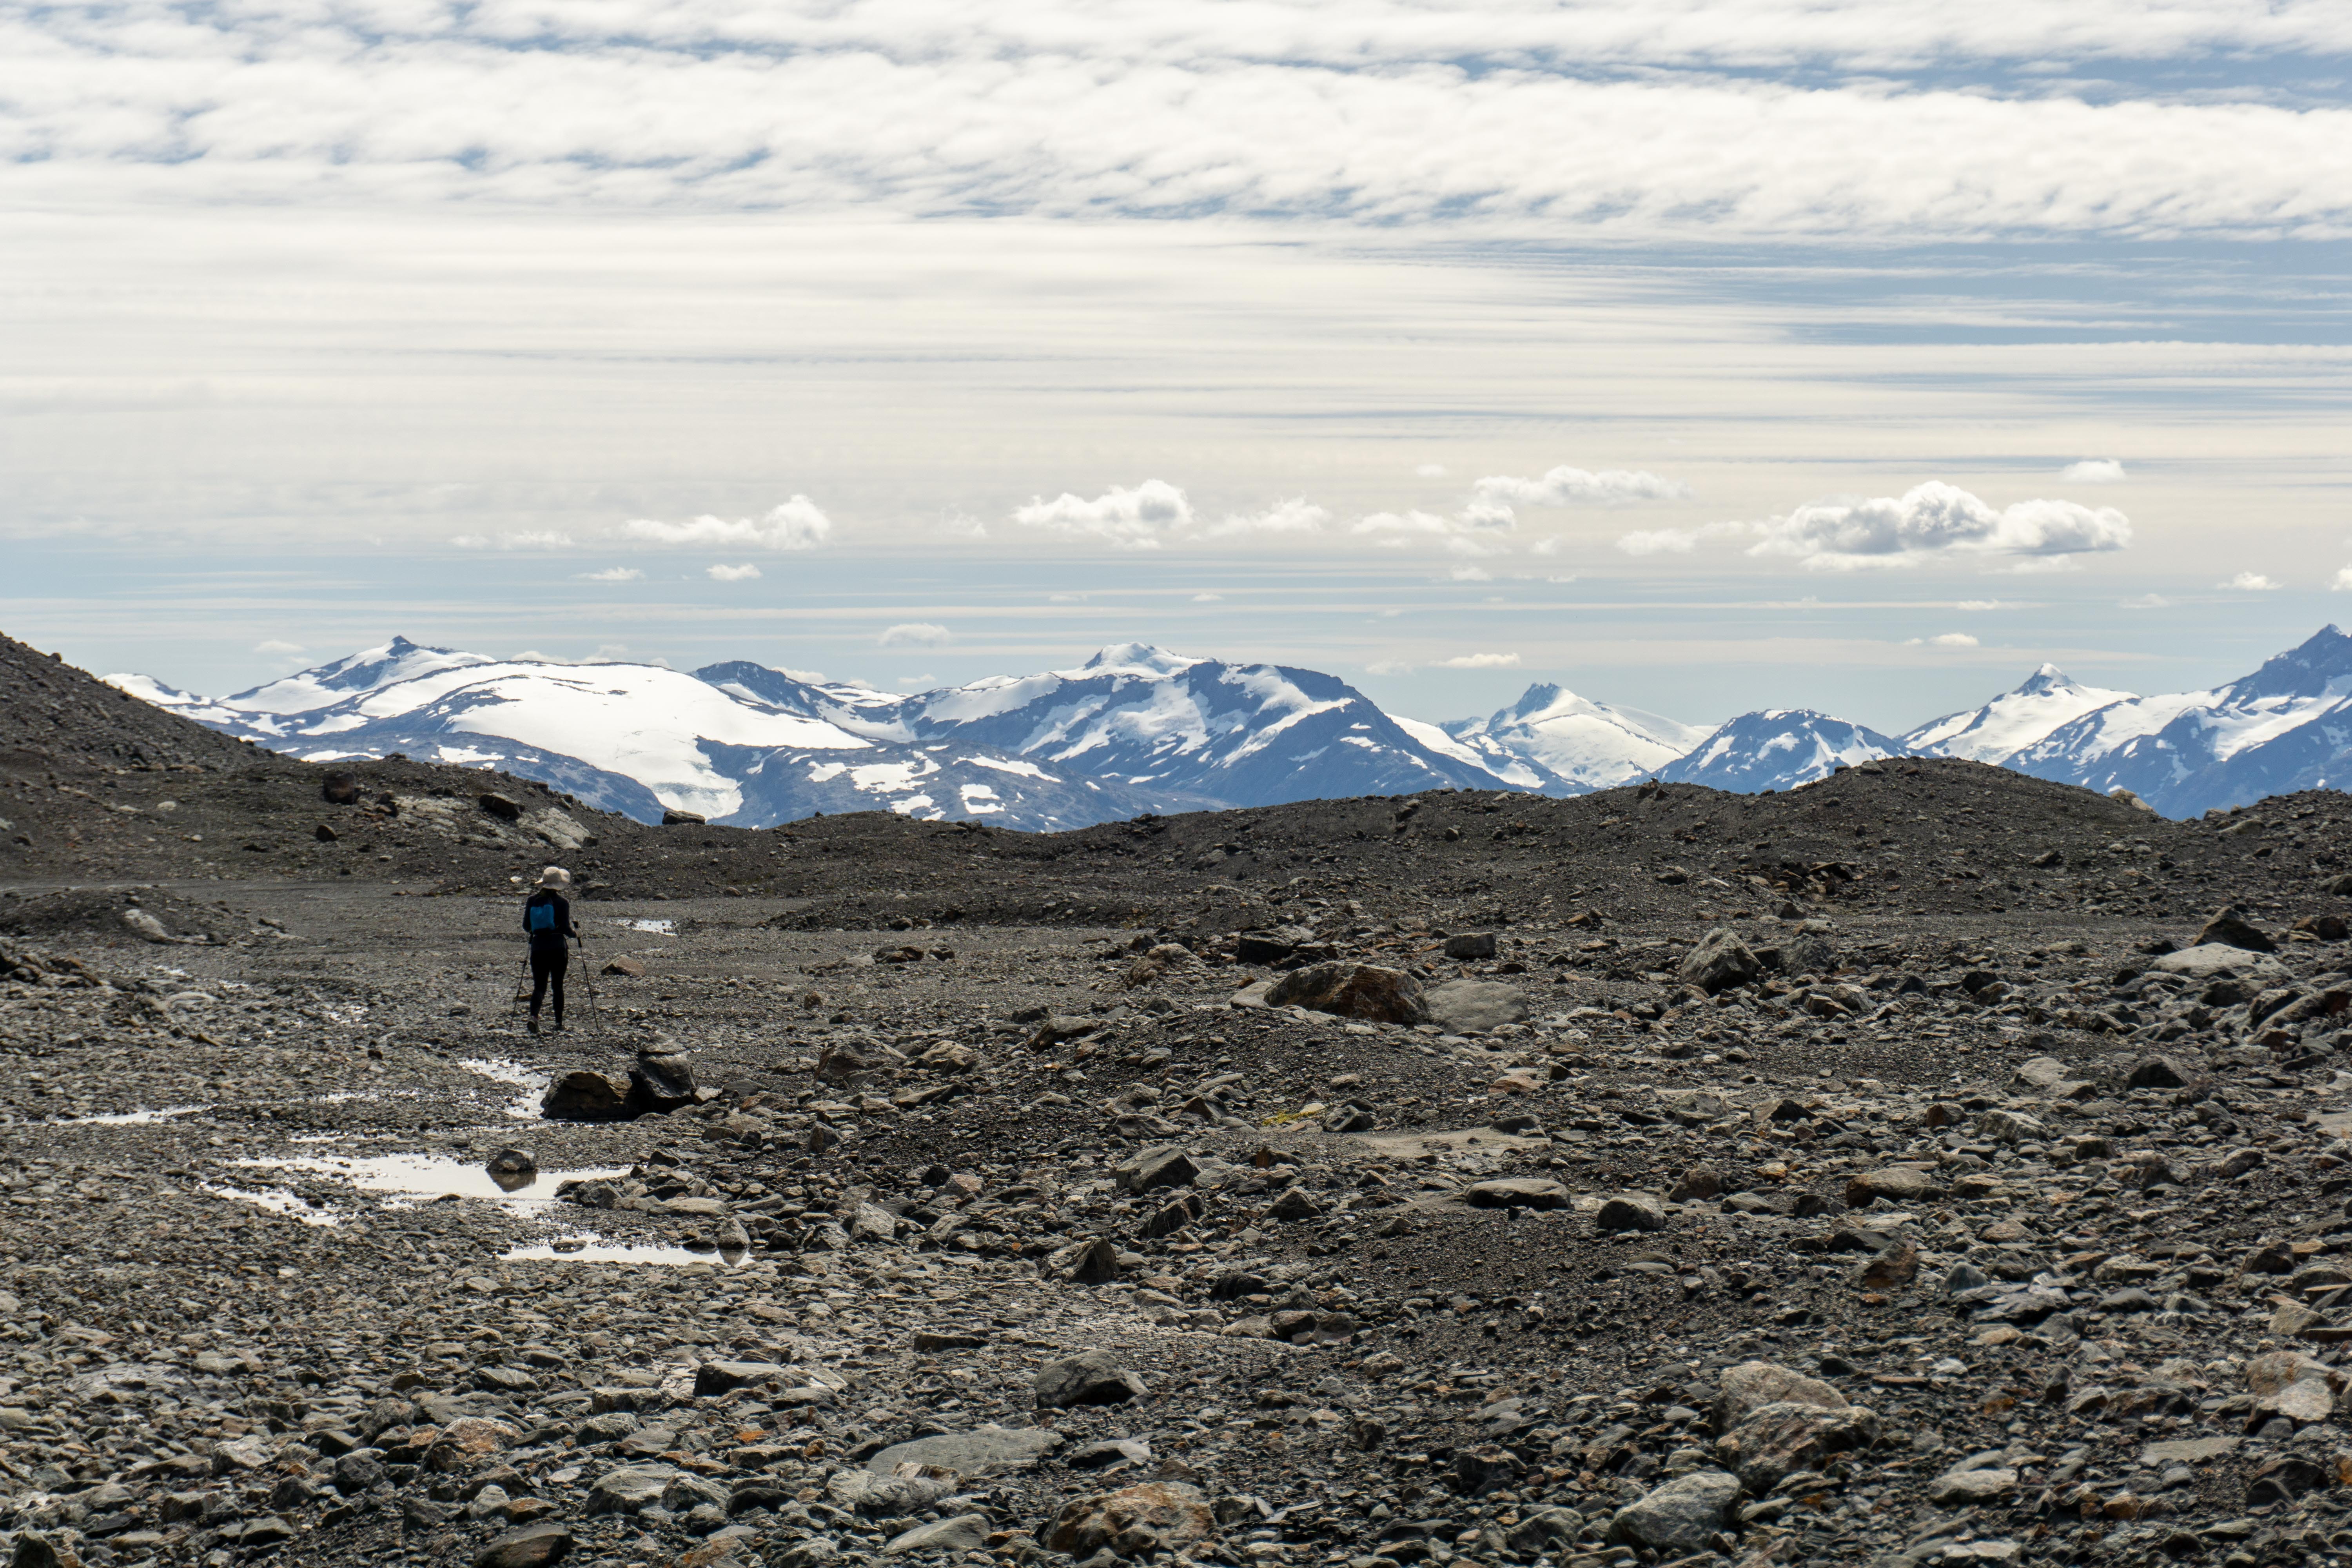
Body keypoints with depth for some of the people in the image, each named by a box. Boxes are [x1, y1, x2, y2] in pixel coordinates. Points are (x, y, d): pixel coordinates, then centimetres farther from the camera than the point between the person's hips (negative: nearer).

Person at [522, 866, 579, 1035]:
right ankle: (559, 1024, 12)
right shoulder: (562, 903, -8)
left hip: (538, 947, 2)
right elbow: (565, 928, -11)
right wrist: (575, 933, 10)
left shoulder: (532, 900, 3)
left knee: (539, 985, 3)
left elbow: (526, 926, 7)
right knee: (558, 986, 10)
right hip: (557, 948, -2)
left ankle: (534, 1016, -23)